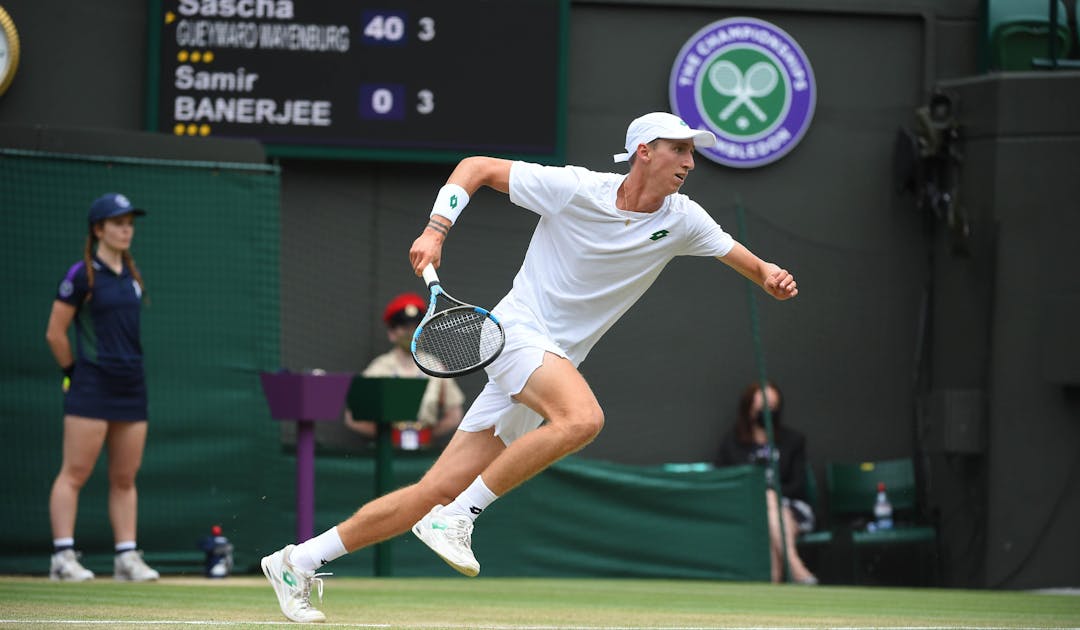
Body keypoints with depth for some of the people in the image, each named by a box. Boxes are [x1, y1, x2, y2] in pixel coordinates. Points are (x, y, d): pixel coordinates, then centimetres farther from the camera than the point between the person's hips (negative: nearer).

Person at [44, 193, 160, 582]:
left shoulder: (132, 276, 13)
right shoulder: (83, 275, -8)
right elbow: (55, 333, -6)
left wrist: (133, 369, 15)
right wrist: (75, 372, 1)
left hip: (132, 388, 7)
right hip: (91, 388, -7)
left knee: (125, 478, 7)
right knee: (75, 474, -6)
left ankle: (127, 557, 9)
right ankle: (63, 557, -6)